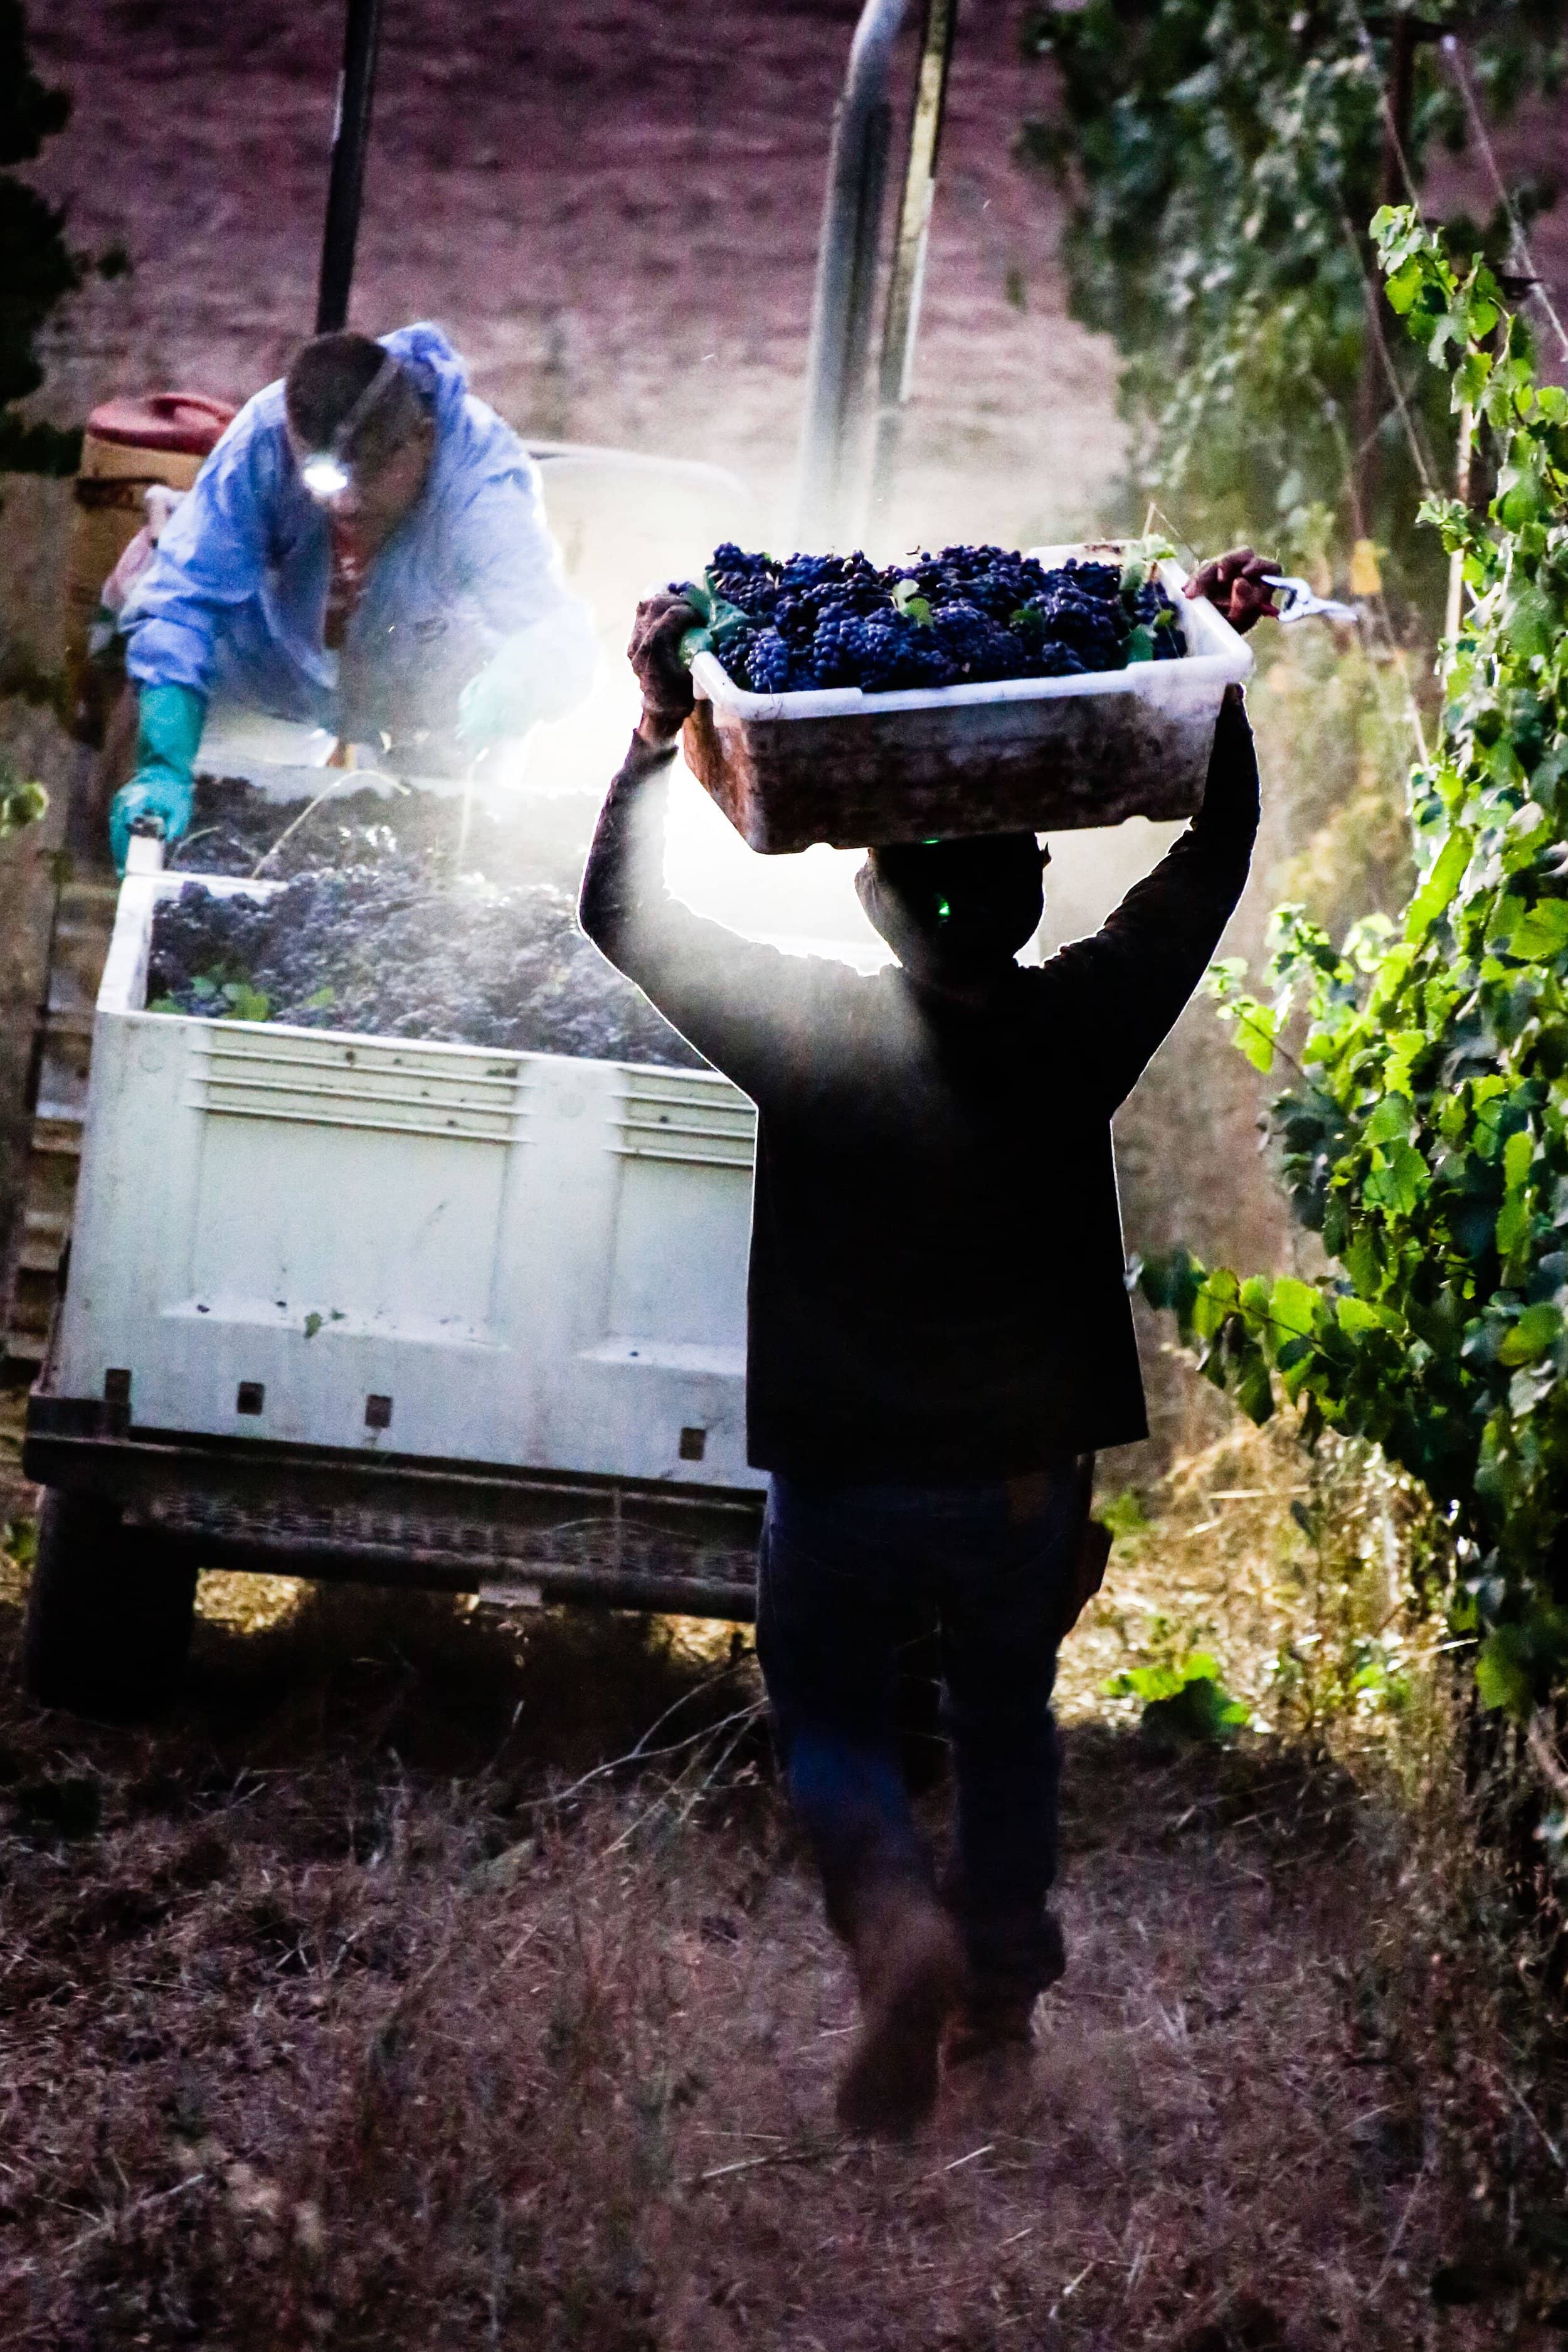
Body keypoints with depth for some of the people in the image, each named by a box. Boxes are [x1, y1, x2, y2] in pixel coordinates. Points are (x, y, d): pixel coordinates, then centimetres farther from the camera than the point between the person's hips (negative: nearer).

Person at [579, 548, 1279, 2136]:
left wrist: (661, 725, -3)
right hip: (1030, 1477, 2)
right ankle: (1000, 1986, 37)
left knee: (830, 1722, 16)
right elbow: (1212, 859, -1)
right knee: (1007, 1719, 25)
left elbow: (624, 911, -8)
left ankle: (899, 1921, -12)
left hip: (845, 1482, -2)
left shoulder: (813, 1034, -22)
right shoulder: (1077, 1035, -16)